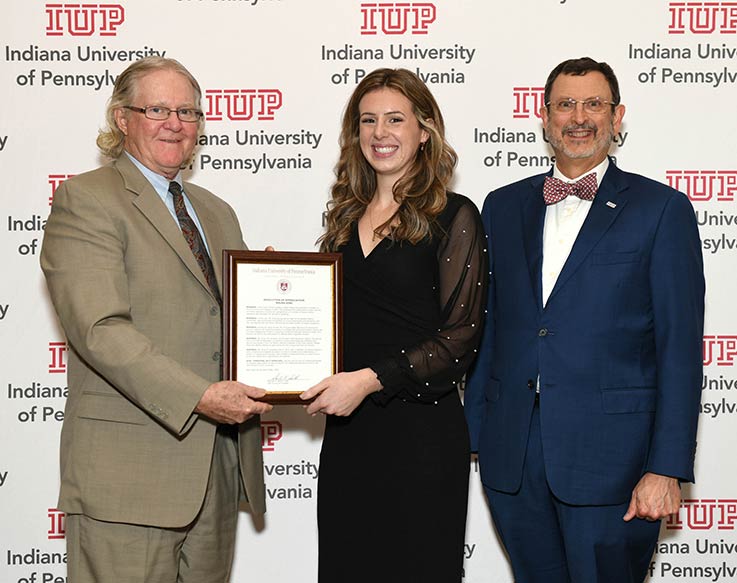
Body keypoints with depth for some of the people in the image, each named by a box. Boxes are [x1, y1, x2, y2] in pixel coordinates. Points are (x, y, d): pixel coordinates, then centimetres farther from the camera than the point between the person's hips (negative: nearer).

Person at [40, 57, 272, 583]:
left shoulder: (217, 213, 21)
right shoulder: (85, 199, -4)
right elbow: (100, 329, -17)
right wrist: (199, 397, -25)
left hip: (220, 466, 7)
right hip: (129, 469, -7)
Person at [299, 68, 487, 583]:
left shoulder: (453, 217, -6)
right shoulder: (347, 216, 13)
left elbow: (461, 336, -12)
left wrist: (370, 379, -19)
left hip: (422, 429, -5)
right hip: (346, 430, 6)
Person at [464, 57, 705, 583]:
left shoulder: (661, 209, 0)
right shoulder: (503, 207, 12)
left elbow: (680, 347, -5)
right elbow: (487, 328, 13)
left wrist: (666, 467, -11)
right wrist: (475, 433, 7)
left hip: (608, 457, -3)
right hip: (511, 456, 4)